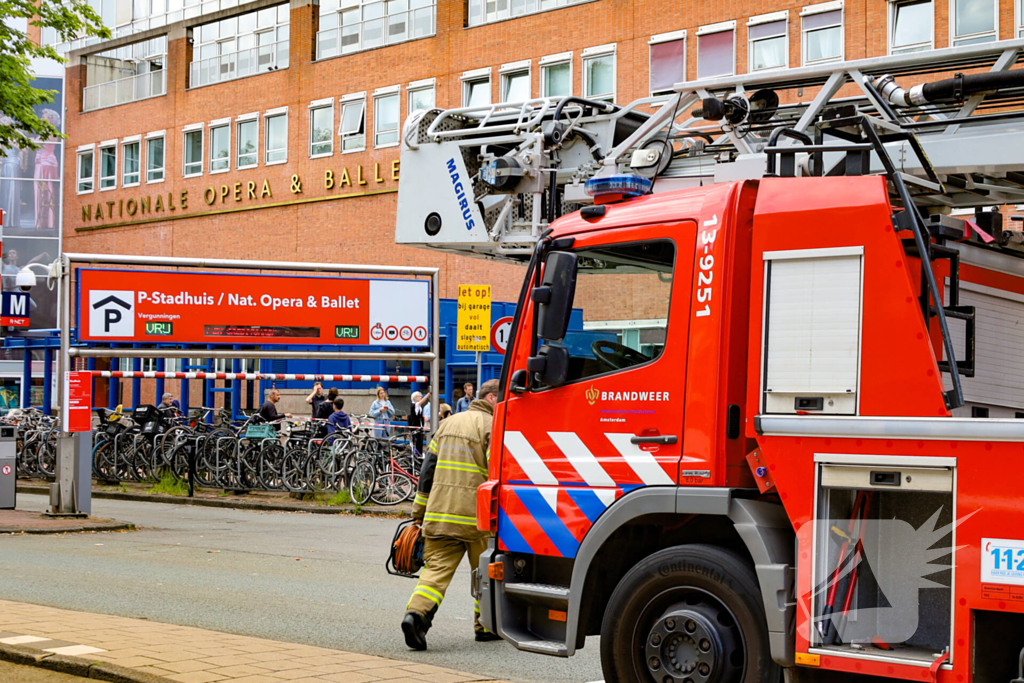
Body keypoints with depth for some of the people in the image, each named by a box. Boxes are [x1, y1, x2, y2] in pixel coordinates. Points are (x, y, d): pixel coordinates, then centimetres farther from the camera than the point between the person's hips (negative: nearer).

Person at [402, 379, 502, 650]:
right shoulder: (492, 427, -5)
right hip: (477, 516, -5)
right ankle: (486, 625, 21)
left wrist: (419, 512, 22)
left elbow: (428, 469, 18)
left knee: (437, 568, 0)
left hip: (438, 515, 5)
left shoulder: (449, 423, 18)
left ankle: (417, 612, -22)